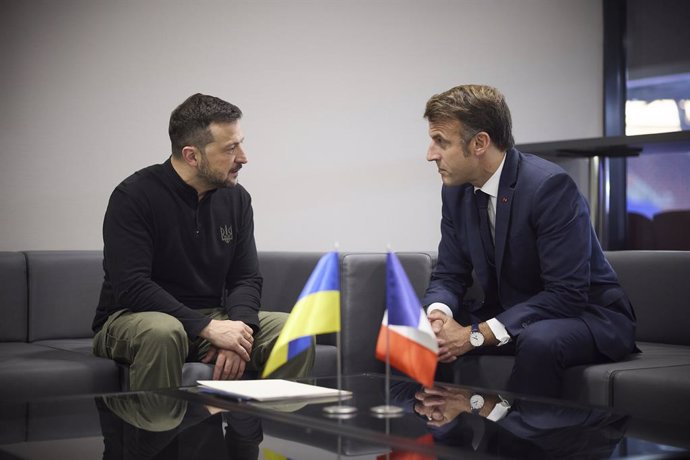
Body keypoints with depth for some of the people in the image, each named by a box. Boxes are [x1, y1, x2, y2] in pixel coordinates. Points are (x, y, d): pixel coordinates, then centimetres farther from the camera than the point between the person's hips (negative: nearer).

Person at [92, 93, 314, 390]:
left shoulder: (236, 198, 3)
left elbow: (246, 278, 4)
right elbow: (131, 287, -22)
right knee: (163, 332, -39)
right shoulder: (134, 196, -15)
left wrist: (238, 327, -18)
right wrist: (207, 327, -29)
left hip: (211, 322, 5)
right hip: (133, 319, -5)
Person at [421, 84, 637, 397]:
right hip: (509, 316, 6)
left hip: (584, 314, -6)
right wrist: (437, 313, -21)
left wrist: (476, 335, -32)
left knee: (539, 341, -38)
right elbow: (449, 276, 4)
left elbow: (567, 294, -27)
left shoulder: (550, 185, -24)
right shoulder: (456, 191, -1)